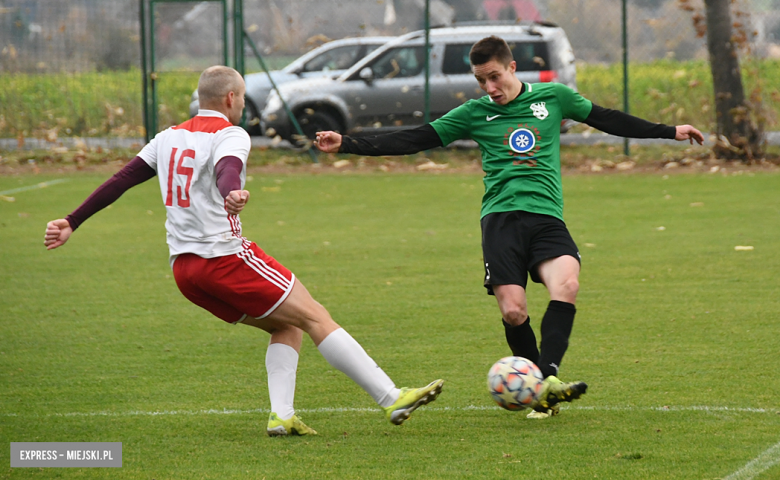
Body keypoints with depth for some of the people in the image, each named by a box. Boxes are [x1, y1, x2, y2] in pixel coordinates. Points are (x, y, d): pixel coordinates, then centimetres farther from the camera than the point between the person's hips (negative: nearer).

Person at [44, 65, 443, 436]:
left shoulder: (169, 137, 16)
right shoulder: (230, 134, -5)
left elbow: (120, 181, 14)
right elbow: (226, 168, -28)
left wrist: (72, 223, 18)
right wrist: (232, 194, -50)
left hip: (184, 266, 8)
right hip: (225, 256, -8)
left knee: (286, 326, 16)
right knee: (315, 317, -6)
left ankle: (281, 415, -1)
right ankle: (392, 399, -10)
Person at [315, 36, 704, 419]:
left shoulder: (553, 97, 13)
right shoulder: (475, 113, 11)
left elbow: (606, 119, 23)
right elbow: (415, 140, 10)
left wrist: (669, 132, 26)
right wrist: (346, 145, 2)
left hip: (547, 216, 0)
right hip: (501, 217, 0)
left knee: (566, 284, -28)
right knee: (512, 310, -16)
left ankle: (548, 377, -34)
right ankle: (542, 394, 1)